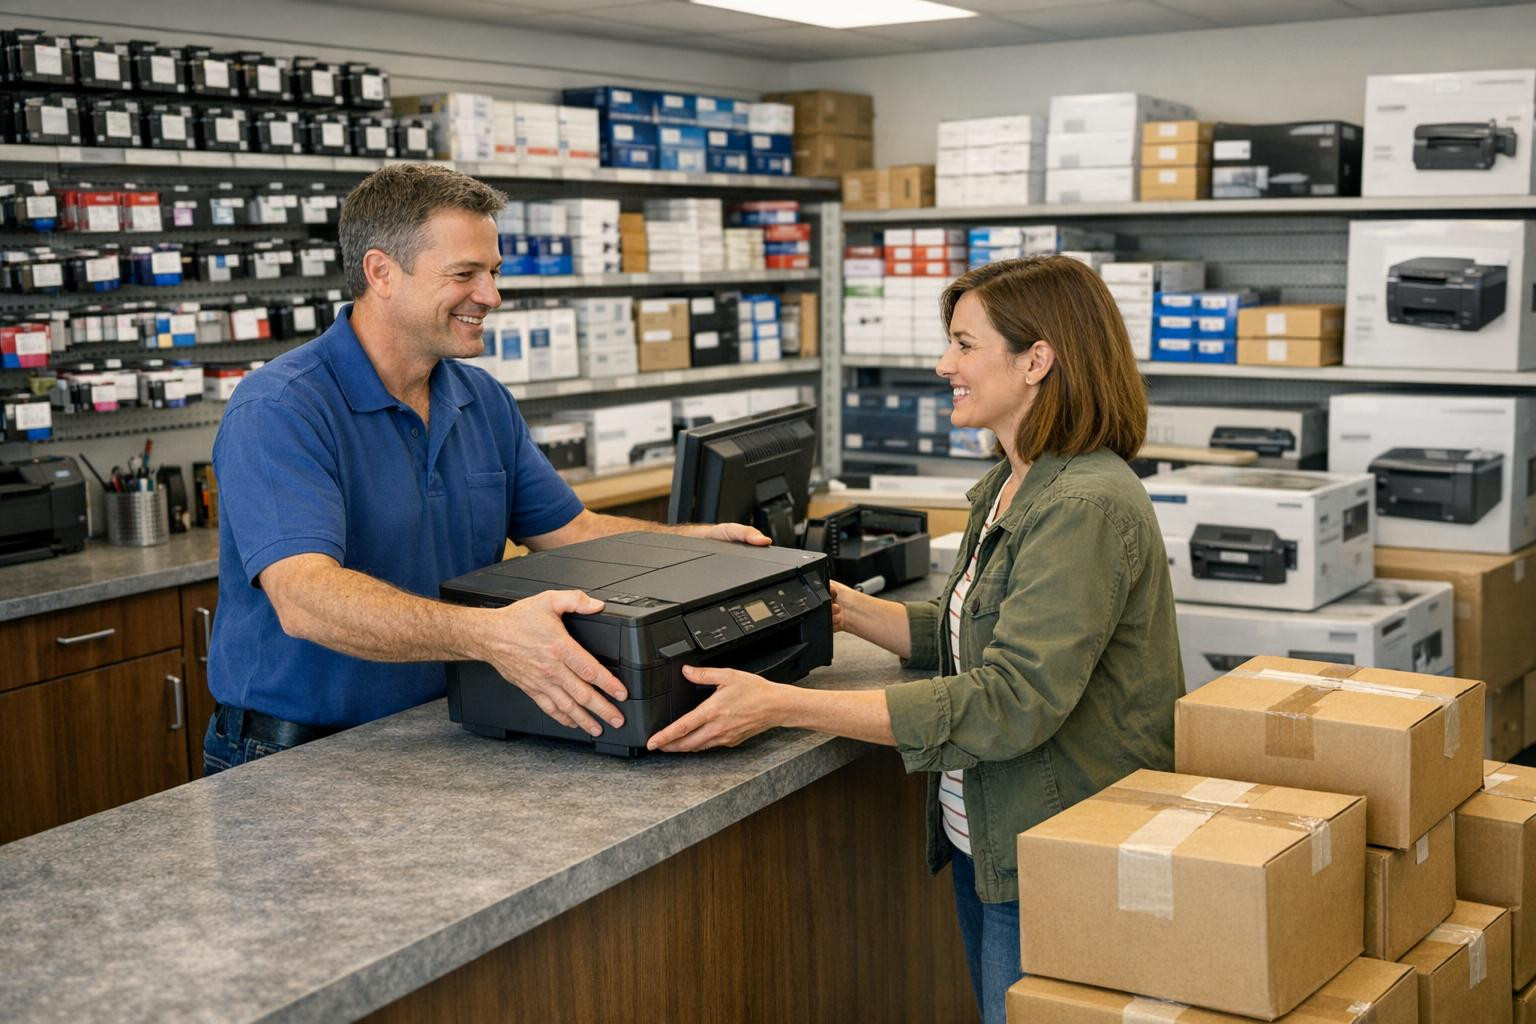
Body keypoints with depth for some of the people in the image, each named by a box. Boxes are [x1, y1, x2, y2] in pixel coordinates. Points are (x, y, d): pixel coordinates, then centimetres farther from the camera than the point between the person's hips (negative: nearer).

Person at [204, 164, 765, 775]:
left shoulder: (484, 401, 9)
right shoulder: (277, 411, -17)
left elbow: (569, 531, 19)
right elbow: (305, 602, -31)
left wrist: (700, 540, 1)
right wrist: (490, 635, -45)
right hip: (298, 759, -6)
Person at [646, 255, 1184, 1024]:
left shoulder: (1088, 508, -23)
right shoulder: (1008, 488, 8)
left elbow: (1010, 705, -30)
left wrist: (783, 706, -30)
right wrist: (844, 610, 5)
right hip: (983, 844, 9)